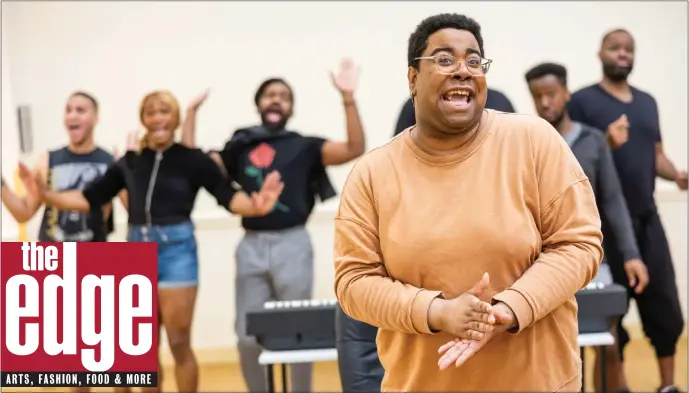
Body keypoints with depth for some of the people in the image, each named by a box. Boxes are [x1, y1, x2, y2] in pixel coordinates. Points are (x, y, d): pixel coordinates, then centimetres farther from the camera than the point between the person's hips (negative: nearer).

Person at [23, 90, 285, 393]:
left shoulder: (191, 159, -4)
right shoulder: (129, 163, 6)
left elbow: (227, 195, -13)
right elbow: (90, 198, 8)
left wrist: (254, 206, -33)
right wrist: (46, 193, -1)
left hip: (175, 248, -4)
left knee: (179, 344, 1)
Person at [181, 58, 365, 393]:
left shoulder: (304, 146, 5)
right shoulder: (240, 148, 13)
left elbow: (354, 149, -7)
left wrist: (348, 98, -16)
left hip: (292, 244, -2)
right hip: (251, 246, 2)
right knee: (247, 336, 6)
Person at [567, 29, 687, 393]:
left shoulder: (647, 102, 16)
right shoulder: (582, 101, -4)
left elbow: (656, 154, 18)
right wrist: (606, 144, -24)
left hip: (647, 218, 6)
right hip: (604, 221, -5)